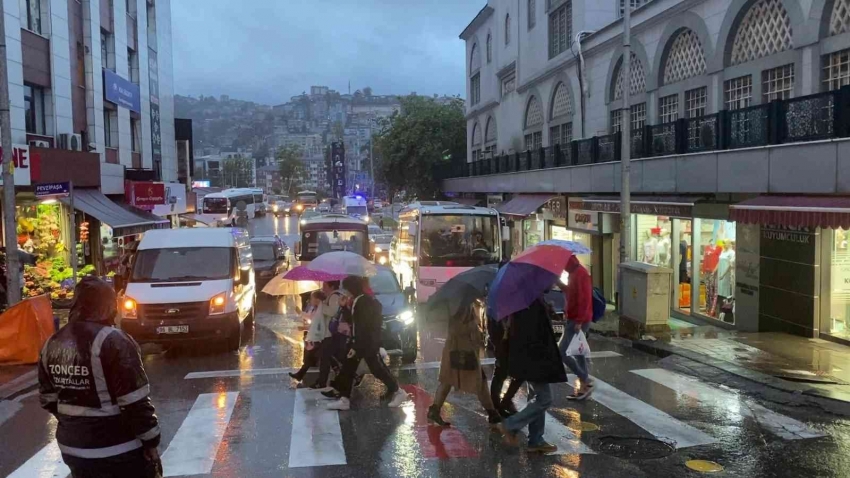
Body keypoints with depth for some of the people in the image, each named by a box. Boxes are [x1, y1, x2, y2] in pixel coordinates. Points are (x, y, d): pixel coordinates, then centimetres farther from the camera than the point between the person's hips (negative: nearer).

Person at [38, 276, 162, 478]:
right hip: (118, 450, -7)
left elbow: (48, 399, 12)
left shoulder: (52, 344, 3)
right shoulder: (113, 342, -19)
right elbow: (135, 404, -19)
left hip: (73, 447, 7)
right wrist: (151, 443, -10)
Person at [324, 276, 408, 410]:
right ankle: (344, 399, 9)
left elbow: (364, 327, -23)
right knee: (348, 368, 6)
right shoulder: (357, 301, 11)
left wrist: (356, 347, -23)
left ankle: (398, 392, 11)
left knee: (377, 369, -3)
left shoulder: (365, 302, -20)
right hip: (359, 341, 10)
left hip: (368, 343, -10)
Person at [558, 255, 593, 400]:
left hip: (578, 320, -10)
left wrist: (579, 321, -27)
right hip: (574, 319, 10)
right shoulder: (575, 273, 14)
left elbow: (584, 298, -24)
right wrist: (560, 284, 10)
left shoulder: (580, 273, -17)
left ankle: (584, 382, -5)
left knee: (562, 351, -10)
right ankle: (585, 381, 26)